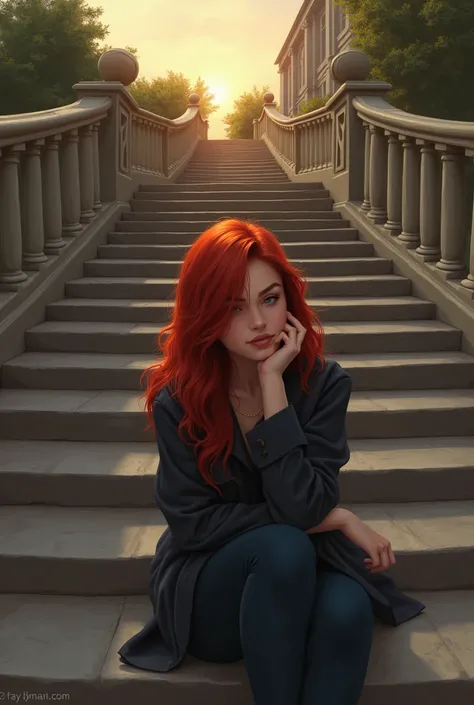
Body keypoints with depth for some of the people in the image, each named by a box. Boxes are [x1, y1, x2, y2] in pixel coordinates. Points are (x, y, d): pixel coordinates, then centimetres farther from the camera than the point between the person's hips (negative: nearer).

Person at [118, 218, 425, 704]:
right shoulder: (177, 397, -13)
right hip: (206, 593, -1)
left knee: (347, 608, -34)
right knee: (283, 546, -34)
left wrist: (273, 384, -25)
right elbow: (193, 523, -14)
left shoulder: (324, 383, -11)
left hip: (301, 576, 1)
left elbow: (302, 507, -21)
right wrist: (332, 518, -16)